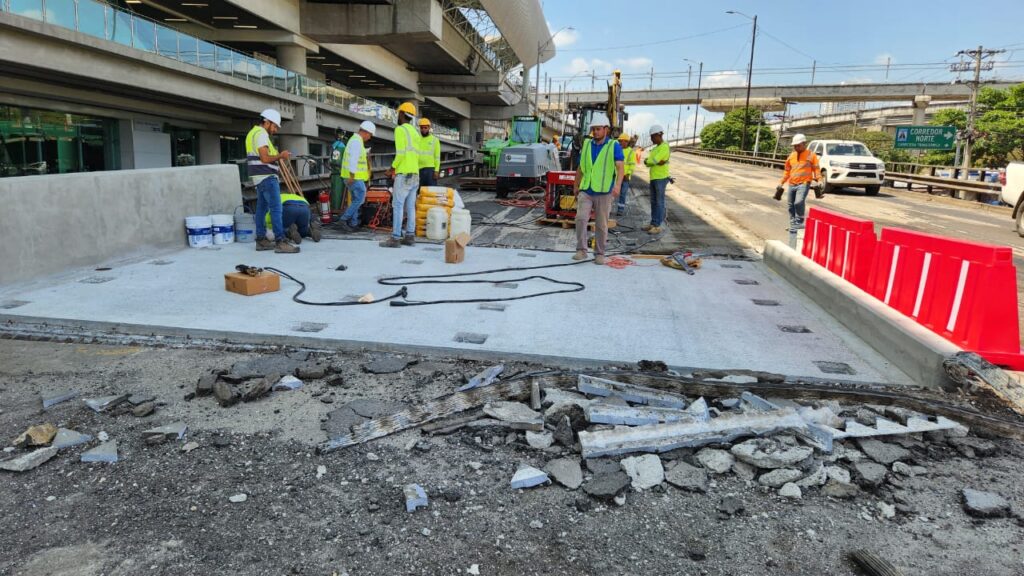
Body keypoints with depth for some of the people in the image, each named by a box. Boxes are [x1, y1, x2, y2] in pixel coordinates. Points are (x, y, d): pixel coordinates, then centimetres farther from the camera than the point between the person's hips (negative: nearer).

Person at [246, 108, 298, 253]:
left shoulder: (253, 132, 21)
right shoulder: (261, 133, -12)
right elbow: (265, 158, -20)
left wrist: (277, 156, 13)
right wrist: (280, 156, -7)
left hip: (260, 177, 11)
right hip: (267, 177, -11)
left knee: (262, 208, 11)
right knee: (276, 209, -12)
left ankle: (261, 240, 15)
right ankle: (280, 242, -15)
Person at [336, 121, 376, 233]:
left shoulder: (355, 140, 20)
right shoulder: (357, 141, -15)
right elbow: (353, 159, -22)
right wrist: (352, 176, -24)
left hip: (354, 177, 11)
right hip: (354, 177, -11)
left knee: (356, 200, 13)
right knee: (359, 199, -8)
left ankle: (353, 224, 14)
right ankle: (343, 220, -8)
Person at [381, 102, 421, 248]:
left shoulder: (400, 129, -9)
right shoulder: (415, 132, 18)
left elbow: (400, 153, -19)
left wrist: (392, 168, -7)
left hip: (404, 174, -8)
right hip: (415, 174, 9)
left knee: (397, 206, -7)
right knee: (410, 206, 8)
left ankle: (395, 238, -8)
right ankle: (410, 236, 9)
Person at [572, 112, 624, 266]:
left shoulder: (614, 146, -3)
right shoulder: (587, 144, 9)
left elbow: (620, 168, -14)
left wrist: (617, 185, -31)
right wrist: (576, 186, 24)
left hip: (604, 193, -2)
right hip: (585, 191, 3)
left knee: (601, 225, 5)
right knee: (581, 219, -15)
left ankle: (600, 253, 16)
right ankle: (581, 250, -6)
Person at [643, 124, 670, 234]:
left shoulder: (664, 147, -12)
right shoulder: (655, 148, 16)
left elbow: (653, 161, -20)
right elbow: (647, 162, 6)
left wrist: (648, 161, 1)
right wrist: (656, 162, -12)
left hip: (661, 178, -9)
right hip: (653, 178, 9)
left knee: (659, 202, -4)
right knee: (653, 202, 12)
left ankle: (658, 226, -1)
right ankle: (653, 224, 19)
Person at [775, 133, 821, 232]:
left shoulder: (811, 155, 2)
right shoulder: (791, 156, 15)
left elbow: (816, 169, -1)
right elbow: (787, 171, 22)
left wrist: (818, 181, -13)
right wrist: (781, 183, 21)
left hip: (804, 184, -6)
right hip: (791, 184, 6)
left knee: (799, 202, -24)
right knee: (791, 205, 8)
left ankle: (799, 222, -13)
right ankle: (793, 224, 20)